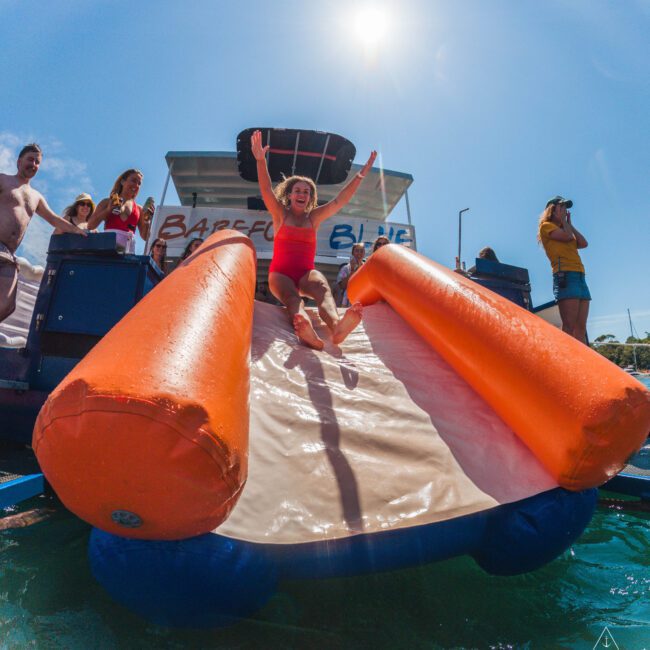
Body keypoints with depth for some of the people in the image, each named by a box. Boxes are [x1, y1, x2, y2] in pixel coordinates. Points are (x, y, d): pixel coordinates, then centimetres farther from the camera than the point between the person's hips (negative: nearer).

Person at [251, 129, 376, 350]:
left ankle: (336, 325, -67)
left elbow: (340, 200, 10)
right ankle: (304, 327, -71)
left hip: (306, 273, 2)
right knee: (290, 294, -36)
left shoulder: (314, 217, 16)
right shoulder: (280, 214, 11)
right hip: (280, 273, -1)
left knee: (322, 286, -34)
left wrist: (361, 174, 3)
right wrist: (260, 160, -20)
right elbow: (266, 190, -5)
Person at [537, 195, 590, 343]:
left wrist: (569, 223, 21)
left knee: (581, 327, 0)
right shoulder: (546, 226, 6)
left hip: (580, 276, 9)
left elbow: (583, 243, 15)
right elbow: (567, 236, -9)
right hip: (565, 275, -8)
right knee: (569, 326, -17)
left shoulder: (564, 229, 29)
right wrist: (563, 220, 9)